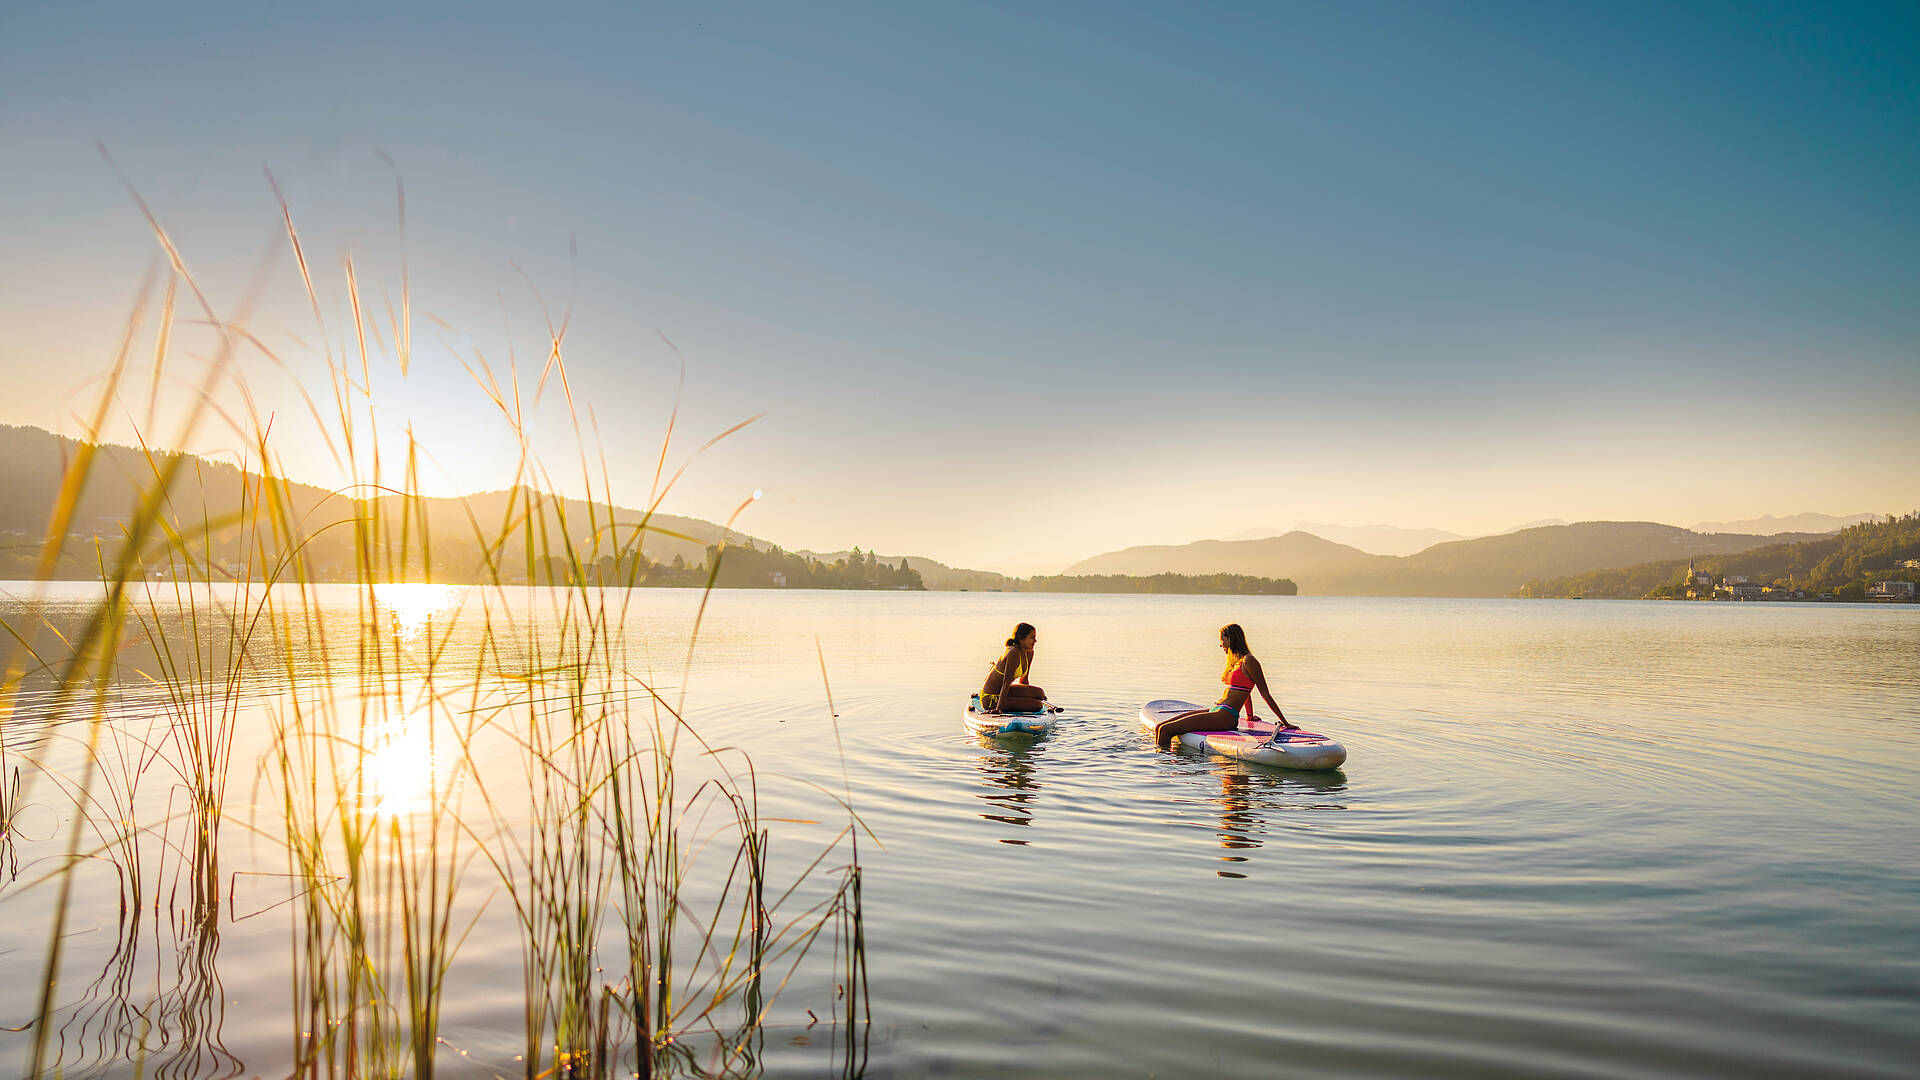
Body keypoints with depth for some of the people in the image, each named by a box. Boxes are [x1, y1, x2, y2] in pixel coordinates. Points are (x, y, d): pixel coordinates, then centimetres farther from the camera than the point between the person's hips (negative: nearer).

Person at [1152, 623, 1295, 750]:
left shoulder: (1248, 661, -10)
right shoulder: (1235, 661, 19)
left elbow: (1266, 695, -7)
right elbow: (1245, 690, 31)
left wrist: (1285, 723, -4)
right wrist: (1250, 716, 43)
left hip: (1225, 716, -9)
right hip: (1215, 709, 9)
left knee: (1165, 730, -21)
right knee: (1159, 727, -1)